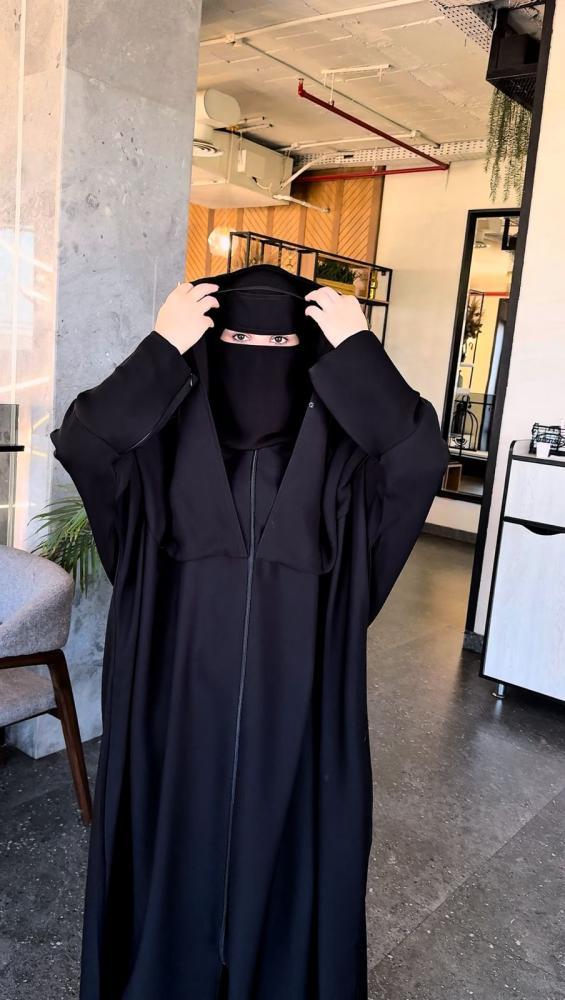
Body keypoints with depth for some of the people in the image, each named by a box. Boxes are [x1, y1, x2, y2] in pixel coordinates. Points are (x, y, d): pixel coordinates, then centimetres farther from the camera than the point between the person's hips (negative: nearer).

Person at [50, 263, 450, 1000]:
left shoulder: (342, 447, -5)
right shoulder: (166, 435, -5)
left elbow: (423, 458, -22)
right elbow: (78, 445, -22)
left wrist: (359, 351, -23)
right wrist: (162, 351, -25)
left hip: (294, 699, 0)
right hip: (182, 692, 0)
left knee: (283, 839, 17)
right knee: (178, 843, 17)